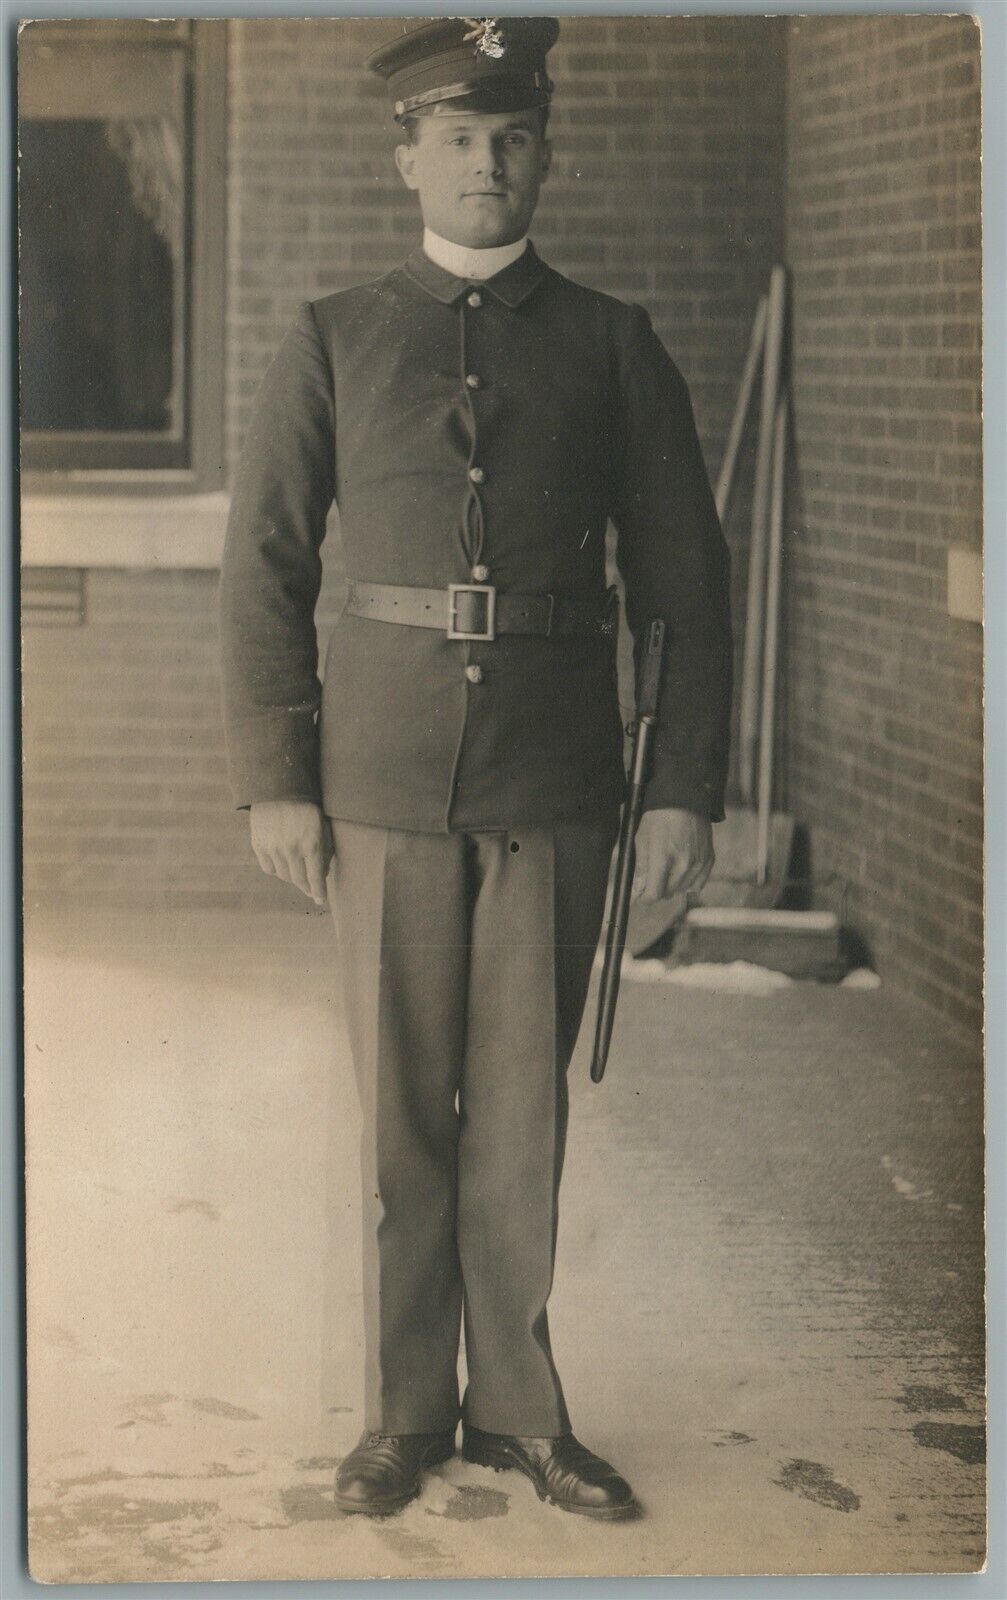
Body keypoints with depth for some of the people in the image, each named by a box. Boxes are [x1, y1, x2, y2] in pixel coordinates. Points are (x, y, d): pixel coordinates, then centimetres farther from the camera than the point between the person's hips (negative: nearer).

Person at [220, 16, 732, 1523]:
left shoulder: (612, 344, 5)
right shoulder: (334, 341, 5)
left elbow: (688, 578, 5)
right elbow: (263, 564, 4)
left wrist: (687, 788, -1)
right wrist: (272, 779, -2)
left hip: (554, 775, 0)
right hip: (387, 766, 0)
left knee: (522, 1104, 5)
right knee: (402, 1103, 4)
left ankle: (518, 1405, 18)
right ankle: (407, 1410, 17)